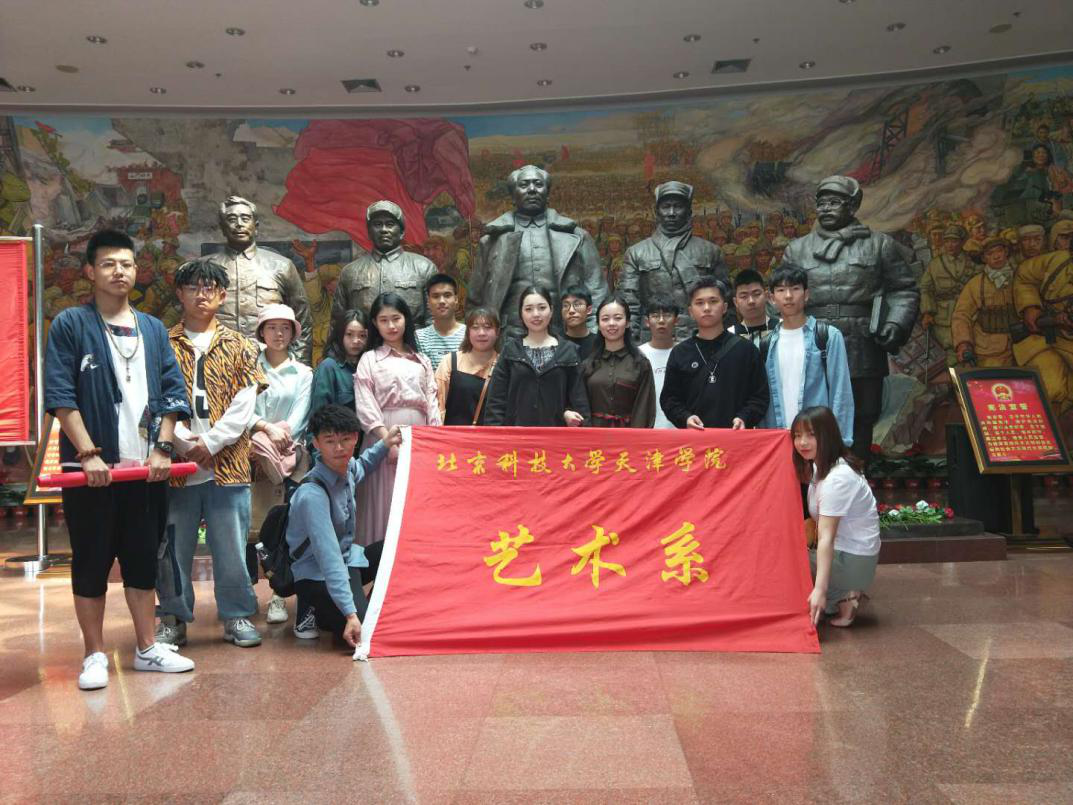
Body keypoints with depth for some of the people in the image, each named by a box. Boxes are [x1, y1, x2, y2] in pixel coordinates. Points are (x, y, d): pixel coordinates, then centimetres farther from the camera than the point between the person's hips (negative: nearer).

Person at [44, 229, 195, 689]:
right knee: (91, 562, 5)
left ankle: (147, 649, 22)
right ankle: (95, 655, 17)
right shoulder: (70, 325, -1)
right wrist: (88, 453, -15)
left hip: (146, 467, 4)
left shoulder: (153, 329, 12)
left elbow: (172, 392, 9)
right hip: (92, 468, -4)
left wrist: (162, 449, -1)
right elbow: (60, 396, -8)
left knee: (143, 560, 11)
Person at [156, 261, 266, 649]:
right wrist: (185, 443, -11)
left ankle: (237, 616, 17)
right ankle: (173, 618, 21)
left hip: (227, 461, 0)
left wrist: (211, 442, -10)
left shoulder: (238, 346, 8)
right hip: (178, 461, 0)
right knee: (174, 544, 7)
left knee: (231, 543, 5)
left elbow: (244, 402, -1)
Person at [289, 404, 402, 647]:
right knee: (365, 632, -26)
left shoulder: (347, 467, -4)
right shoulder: (312, 495, -29)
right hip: (318, 574, -8)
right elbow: (329, 558, -33)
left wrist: (384, 444, 13)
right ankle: (318, 614, 4)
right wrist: (350, 614, -37)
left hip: (349, 557, 8)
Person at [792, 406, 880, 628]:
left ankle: (842, 600, -4)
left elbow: (826, 538, -29)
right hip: (840, 552, 9)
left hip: (852, 560, -9)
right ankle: (842, 596, 5)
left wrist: (820, 589, -33)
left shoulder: (837, 479, -23)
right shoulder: (819, 466, 7)